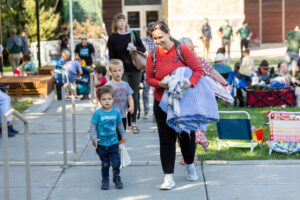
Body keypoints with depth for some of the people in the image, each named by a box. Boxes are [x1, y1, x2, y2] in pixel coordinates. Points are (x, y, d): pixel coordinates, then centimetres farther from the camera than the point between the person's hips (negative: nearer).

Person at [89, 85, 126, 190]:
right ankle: (105, 180, 25)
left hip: (113, 143, 2)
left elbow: (119, 125, 14)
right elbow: (93, 126, -10)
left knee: (116, 163, 1)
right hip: (101, 144, -2)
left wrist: (123, 135, 16)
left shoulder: (116, 112, 0)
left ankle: (117, 178, 23)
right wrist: (94, 139, -20)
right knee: (105, 164, 7)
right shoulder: (97, 113, -10)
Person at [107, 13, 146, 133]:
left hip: (135, 70, 2)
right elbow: (111, 57, 3)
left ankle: (133, 122, 14)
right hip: (122, 71, -2)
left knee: (134, 96, 4)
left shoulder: (133, 34, 6)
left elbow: (143, 49, 11)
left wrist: (136, 49, -10)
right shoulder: (112, 38, 2)